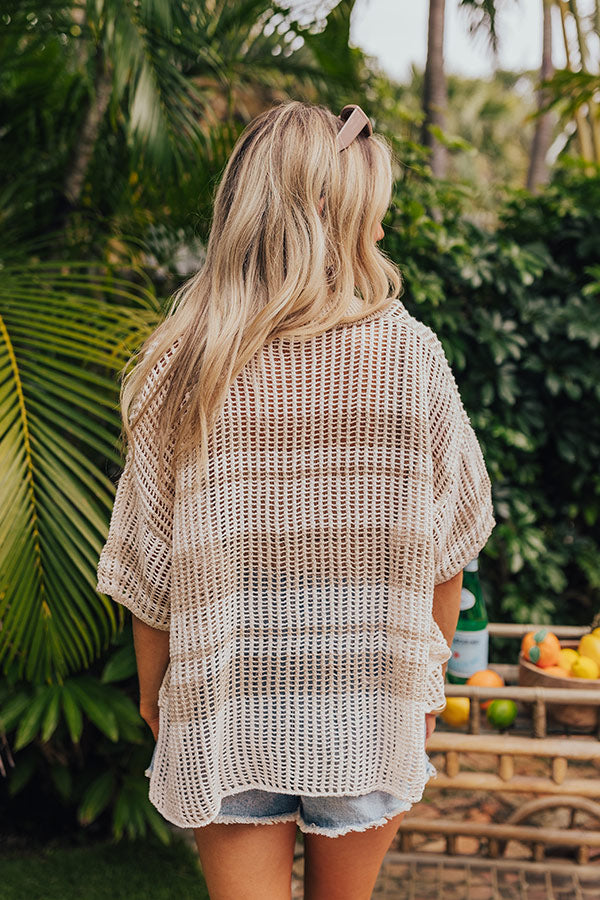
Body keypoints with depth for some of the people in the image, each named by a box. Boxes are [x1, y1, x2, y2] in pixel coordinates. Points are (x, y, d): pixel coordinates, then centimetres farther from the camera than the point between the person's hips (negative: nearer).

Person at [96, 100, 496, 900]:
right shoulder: (411, 357, -13)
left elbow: (148, 565, -5)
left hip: (226, 713, -1)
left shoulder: (183, 366, -12)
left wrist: (152, 688, 12)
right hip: (370, 710, 1)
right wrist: (431, 672, 13)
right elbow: (445, 545, -3)